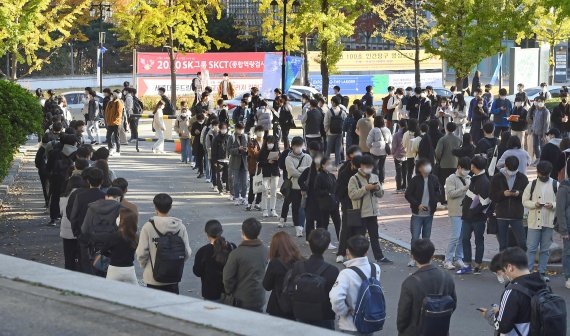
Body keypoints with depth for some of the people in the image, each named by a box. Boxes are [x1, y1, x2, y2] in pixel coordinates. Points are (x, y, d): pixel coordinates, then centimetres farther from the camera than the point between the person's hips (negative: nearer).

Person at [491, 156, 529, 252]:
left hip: (517, 215, 0)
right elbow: (493, 197, -1)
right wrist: (503, 194, -19)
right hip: (501, 216, 0)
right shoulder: (497, 178, 2)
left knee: (522, 243, -6)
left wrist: (519, 193, -18)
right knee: (503, 245, 7)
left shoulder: (522, 178, 3)